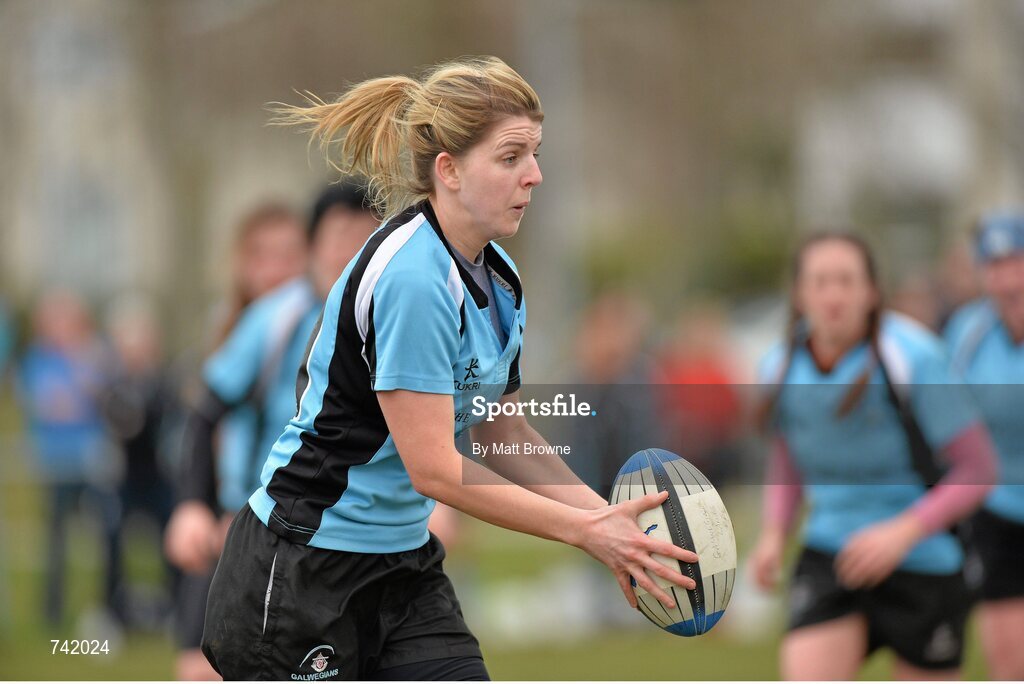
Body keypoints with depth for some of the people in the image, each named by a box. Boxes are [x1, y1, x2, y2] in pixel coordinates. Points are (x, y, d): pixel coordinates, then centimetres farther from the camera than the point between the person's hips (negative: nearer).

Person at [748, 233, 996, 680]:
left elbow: (977, 468, -13)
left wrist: (902, 533, -24)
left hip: (921, 561, -3)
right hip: (828, 557, 3)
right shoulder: (782, 367, -2)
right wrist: (773, 534, 2)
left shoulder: (912, 359, -16)